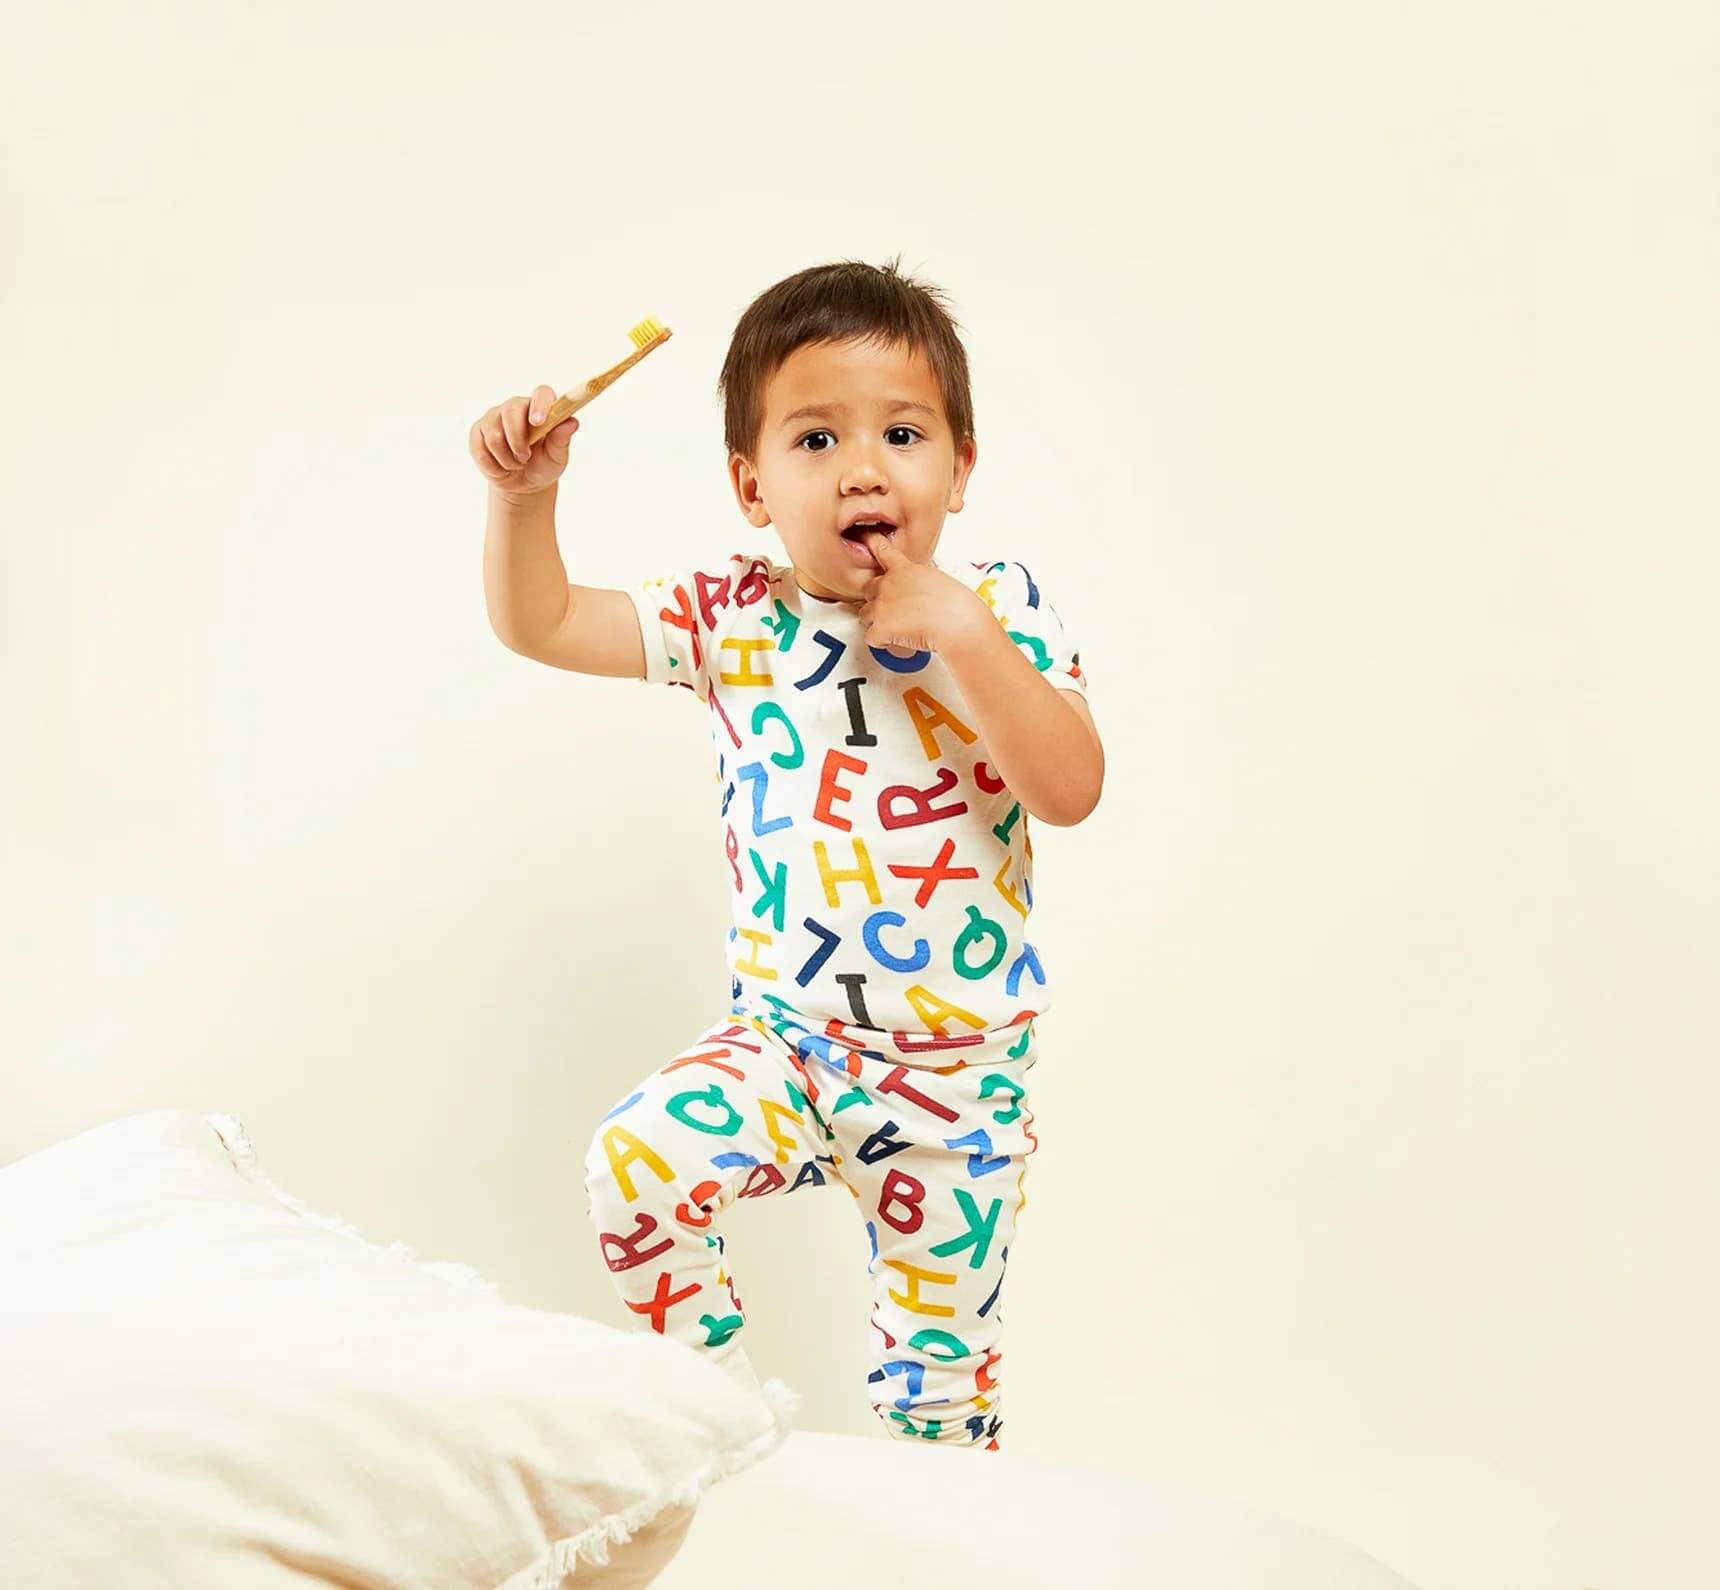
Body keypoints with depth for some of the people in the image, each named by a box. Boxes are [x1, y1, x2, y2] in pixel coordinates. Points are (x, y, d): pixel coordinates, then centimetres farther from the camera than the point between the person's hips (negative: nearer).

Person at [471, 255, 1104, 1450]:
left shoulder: (1001, 611, -7)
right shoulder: (734, 619, -4)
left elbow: (1072, 791, -18)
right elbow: (539, 623, -3)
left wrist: (958, 633, -24)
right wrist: (524, 495, -21)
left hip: (959, 1071, -1)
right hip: (784, 1039, 1)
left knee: (938, 1370, 7)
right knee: (634, 1164, -24)